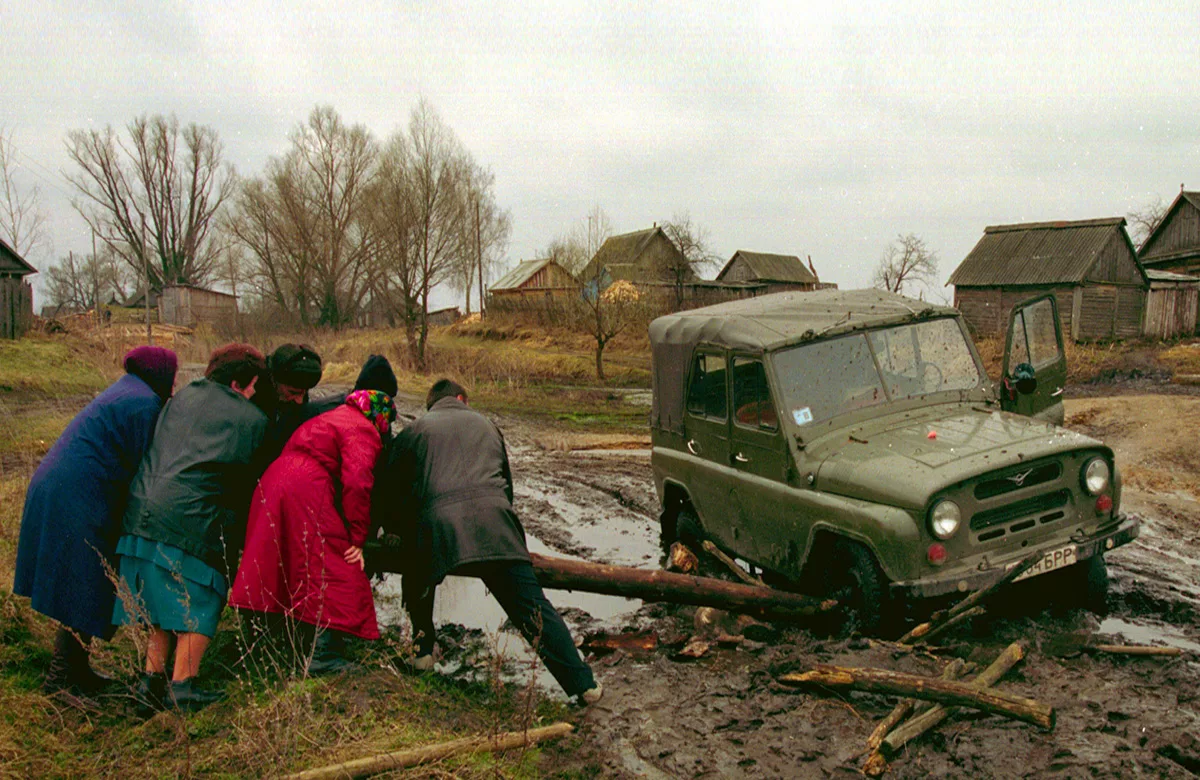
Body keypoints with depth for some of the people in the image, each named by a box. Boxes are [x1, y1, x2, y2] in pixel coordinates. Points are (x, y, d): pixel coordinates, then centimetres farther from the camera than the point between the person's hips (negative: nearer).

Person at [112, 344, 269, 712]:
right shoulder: (253, 419, 2)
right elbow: (248, 479, 8)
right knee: (200, 599, 4)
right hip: (190, 519, -6)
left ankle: (153, 678, 20)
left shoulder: (182, 398, 17)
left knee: (162, 597, 17)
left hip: (141, 512, 6)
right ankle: (182, 685, 2)